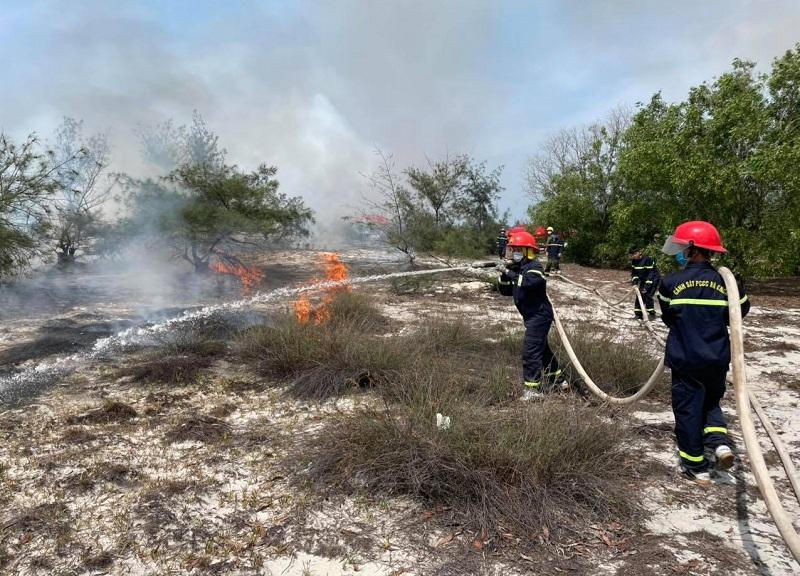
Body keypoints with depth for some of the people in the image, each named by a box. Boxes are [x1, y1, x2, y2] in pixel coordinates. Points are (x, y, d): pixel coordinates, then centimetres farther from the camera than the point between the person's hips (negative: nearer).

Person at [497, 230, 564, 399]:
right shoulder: (517, 269, 11)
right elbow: (506, 291, 12)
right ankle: (556, 379, 37)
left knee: (531, 351, -12)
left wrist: (510, 274, -29)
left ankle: (533, 389, -6)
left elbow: (529, 282, -36)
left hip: (539, 315, -10)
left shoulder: (534, 267, -15)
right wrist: (504, 275, -4)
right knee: (542, 348, 21)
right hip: (531, 316, 10)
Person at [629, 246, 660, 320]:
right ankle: (638, 314, 9)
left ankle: (651, 314, -5)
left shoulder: (648, 260, -27)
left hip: (653, 279, -7)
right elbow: (633, 272, 4)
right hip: (643, 280, 7)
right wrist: (634, 281, -13)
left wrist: (647, 286, -31)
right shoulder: (633, 261, -4)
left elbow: (651, 273, -28)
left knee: (648, 296, -17)